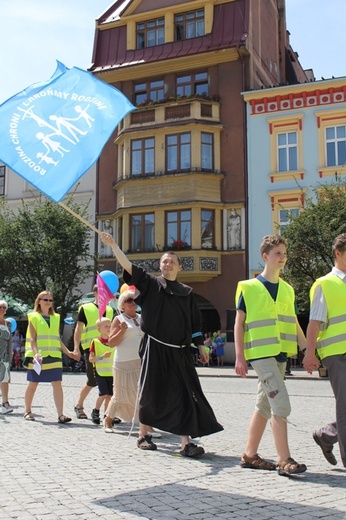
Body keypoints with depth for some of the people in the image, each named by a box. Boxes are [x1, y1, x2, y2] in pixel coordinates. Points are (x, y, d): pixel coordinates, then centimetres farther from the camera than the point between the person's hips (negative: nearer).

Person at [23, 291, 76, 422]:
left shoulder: (56, 318, 15)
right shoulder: (34, 317, 2)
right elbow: (32, 339, -6)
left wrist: (68, 352, 6)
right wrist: (36, 353, -20)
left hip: (54, 356, 3)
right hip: (38, 357, -3)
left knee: (57, 384, -8)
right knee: (33, 384, 7)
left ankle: (60, 415, -11)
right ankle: (27, 411, 26)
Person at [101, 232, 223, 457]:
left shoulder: (186, 293, 12)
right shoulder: (151, 283, 3)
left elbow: (195, 322, 15)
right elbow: (128, 266, -9)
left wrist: (201, 347, 11)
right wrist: (114, 246, -20)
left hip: (179, 352, 3)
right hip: (154, 349, -2)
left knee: (184, 395, -3)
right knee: (151, 393, 4)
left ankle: (186, 443, 1)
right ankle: (144, 435, 22)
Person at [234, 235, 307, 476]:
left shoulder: (287, 290, 14)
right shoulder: (249, 287, -3)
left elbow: (294, 324, 17)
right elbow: (239, 323, -3)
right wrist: (239, 357, -9)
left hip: (280, 354, 7)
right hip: (260, 353, -7)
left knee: (265, 405, 12)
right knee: (281, 404, -15)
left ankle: (250, 454, 23)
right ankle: (285, 460, -9)